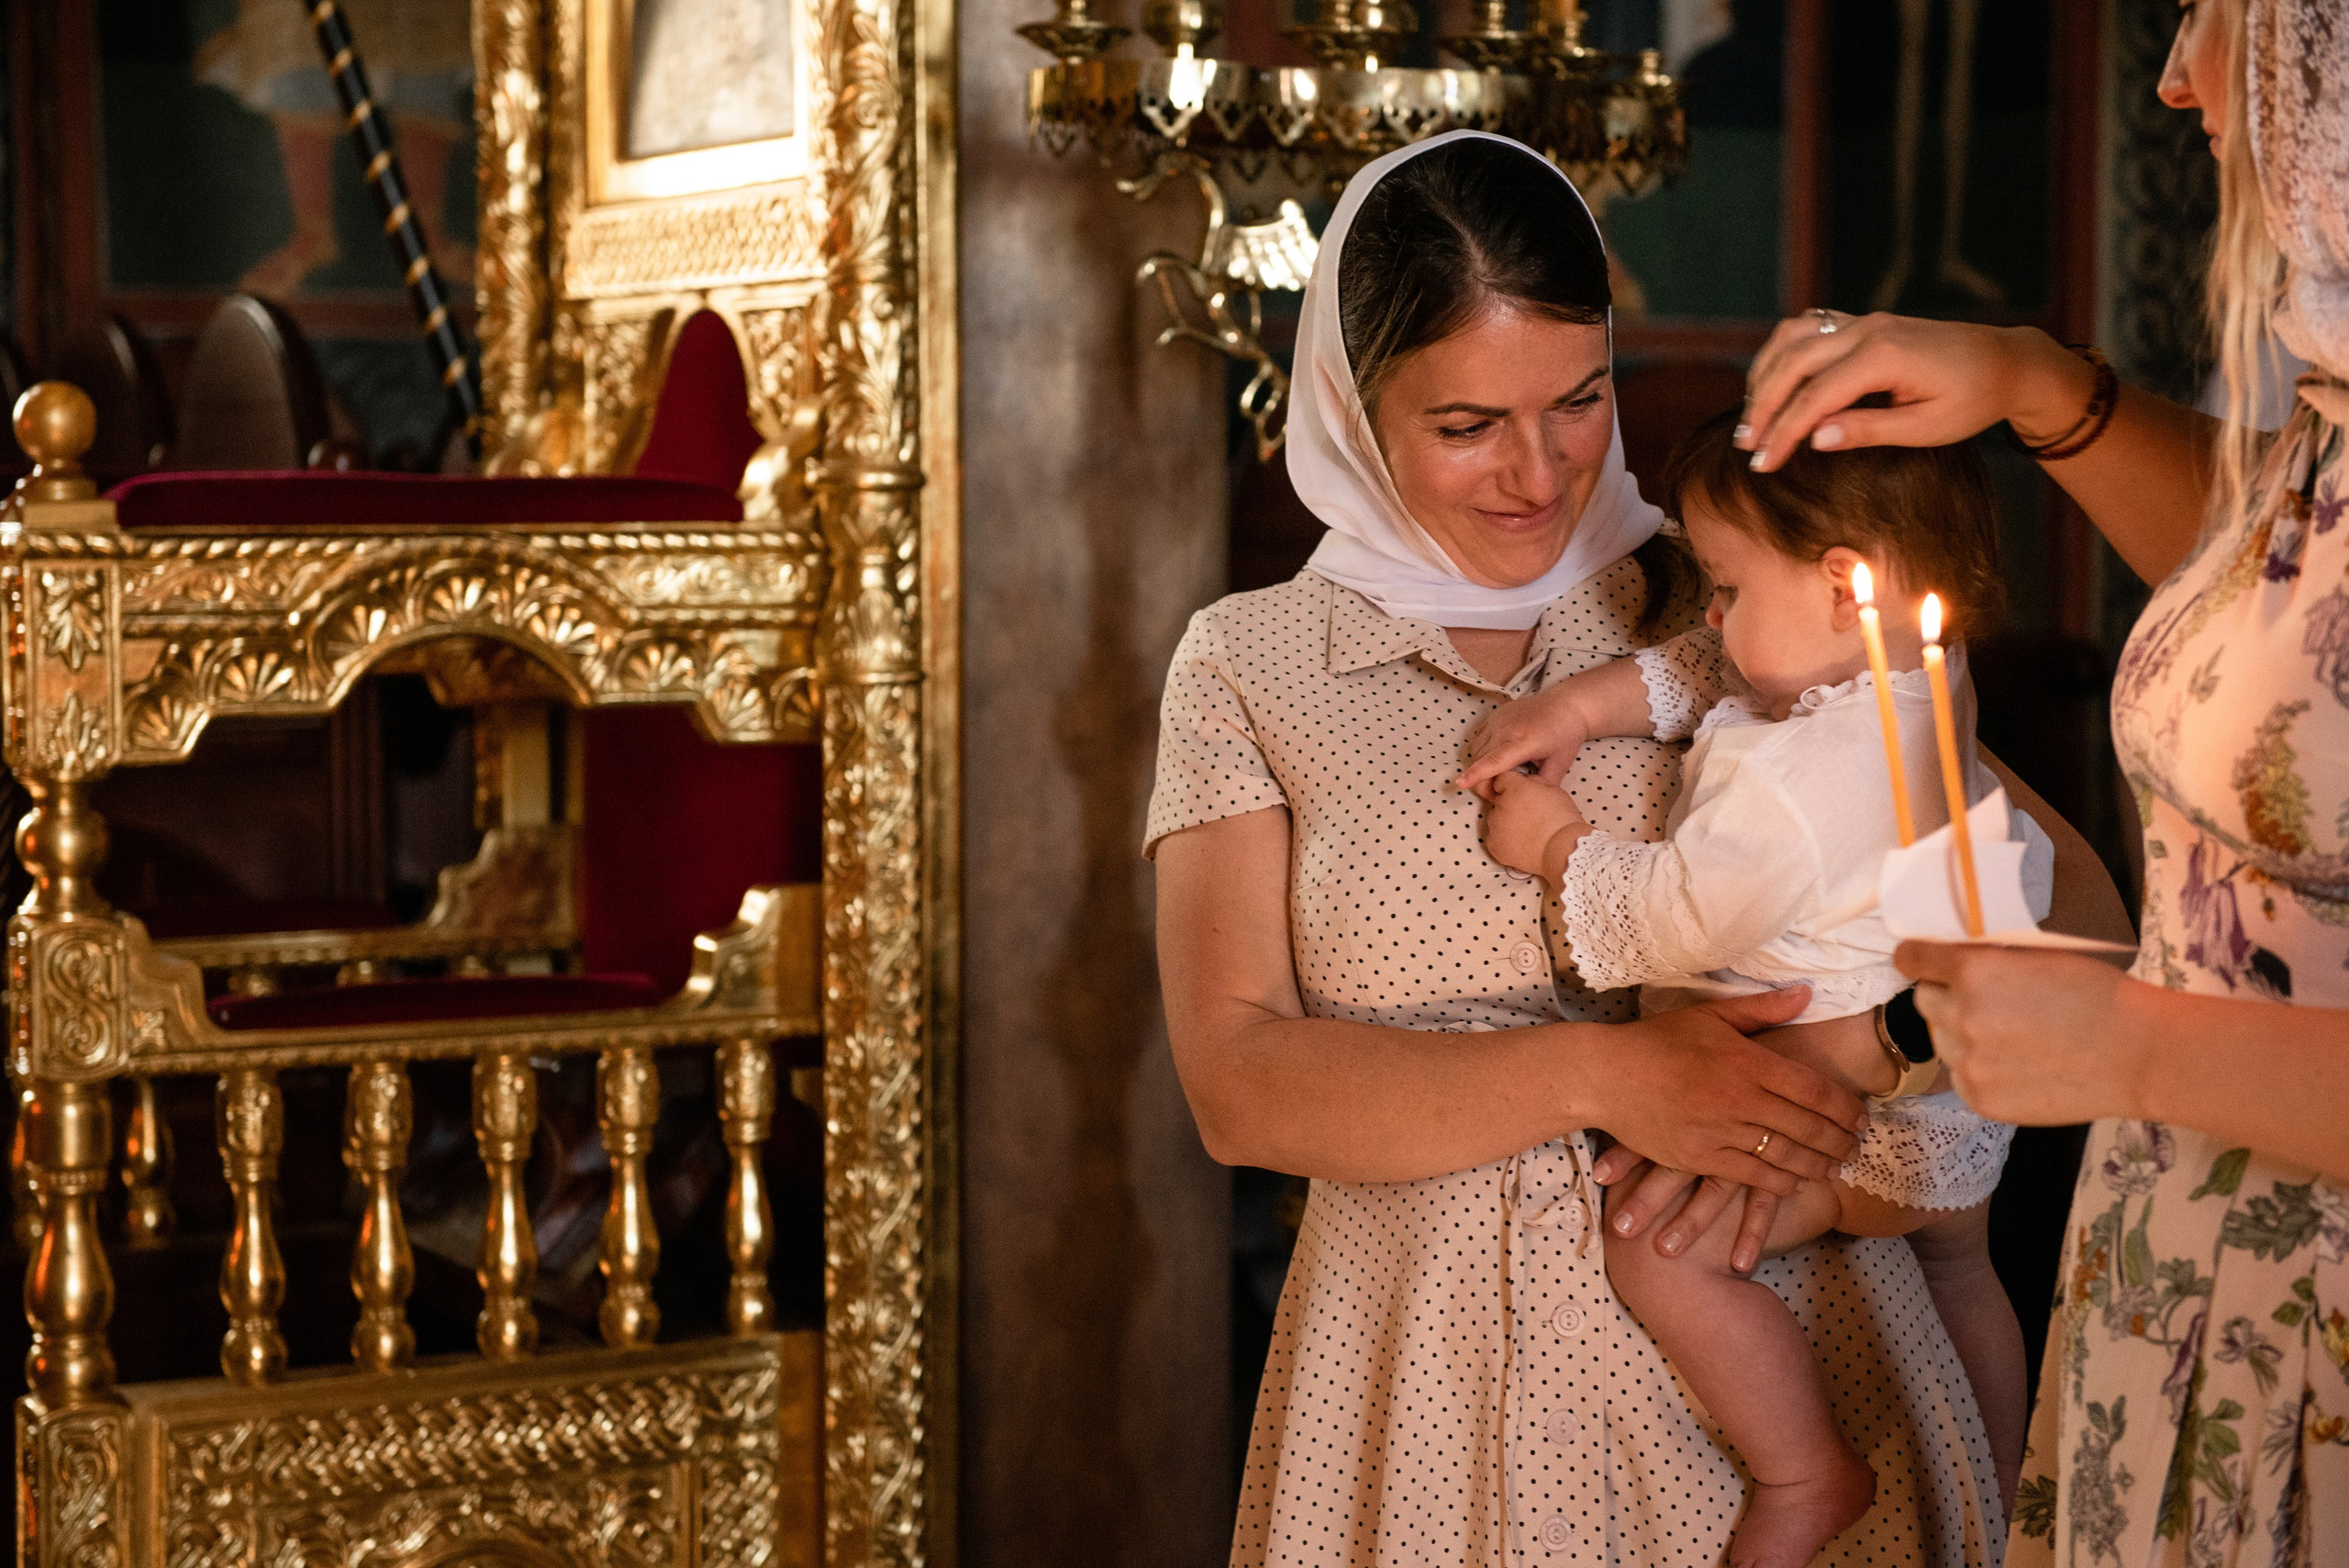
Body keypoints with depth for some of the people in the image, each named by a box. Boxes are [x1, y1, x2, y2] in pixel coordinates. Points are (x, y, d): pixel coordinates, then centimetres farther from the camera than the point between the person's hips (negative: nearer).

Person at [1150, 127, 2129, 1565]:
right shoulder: (1251, 671, 2)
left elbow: (2061, 890, 0)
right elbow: (1240, 1087, -8)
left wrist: (1821, 1060, -17)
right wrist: (1603, 1079, -20)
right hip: (1442, 1380, 0)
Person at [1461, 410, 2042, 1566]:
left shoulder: (1790, 786, -34)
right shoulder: (1920, 684, -4)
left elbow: (1671, 924, -24)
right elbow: (1704, 672, 6)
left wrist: (1560, 844, -9)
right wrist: (1583, 701, -5)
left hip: (1860, 1116, -11)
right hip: (1956, 1099, 11)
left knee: (1659, 1246, -18)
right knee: (1954, 1266, 32)